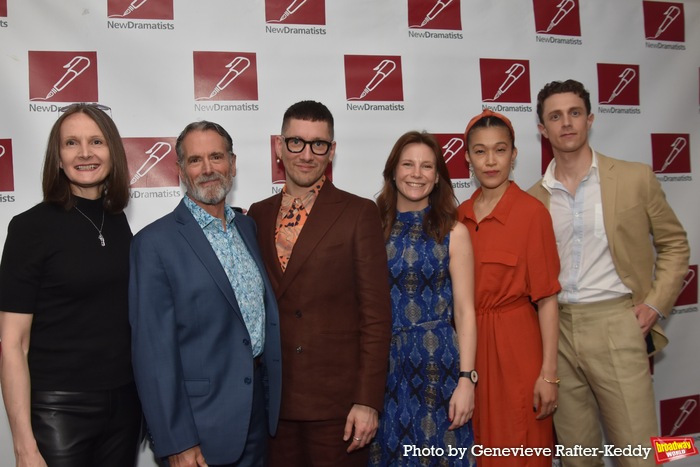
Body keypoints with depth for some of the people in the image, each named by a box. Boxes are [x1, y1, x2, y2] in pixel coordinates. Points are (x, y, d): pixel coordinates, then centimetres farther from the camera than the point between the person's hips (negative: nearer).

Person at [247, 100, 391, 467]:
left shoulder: (358, 213, -5)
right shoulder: (257, 216, 7)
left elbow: (376, 314, -7)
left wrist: (368, 401, -11)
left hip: (337, 401, -3)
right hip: (272, 400, 4)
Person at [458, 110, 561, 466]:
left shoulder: (531, 212, -10)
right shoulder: (460, 215, 5)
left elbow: (546, 298, -11)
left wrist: (548, 373, -14)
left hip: (516, 346, -5)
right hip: (470, 346, 5)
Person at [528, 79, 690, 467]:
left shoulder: (635, 178, 2)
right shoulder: (532, 199, 7)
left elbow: (674, 244, 8)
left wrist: (655, 305, -2)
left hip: (616, 325, -2)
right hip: (557, 331, 3)